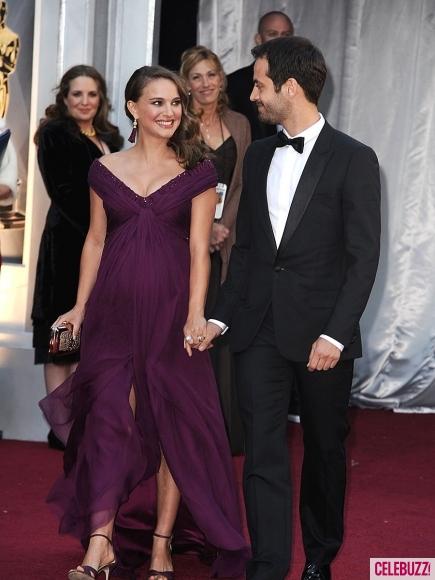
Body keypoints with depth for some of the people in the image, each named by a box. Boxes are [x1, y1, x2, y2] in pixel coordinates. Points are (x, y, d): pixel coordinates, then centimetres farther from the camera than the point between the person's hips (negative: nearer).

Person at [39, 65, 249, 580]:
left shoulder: (197, 171, 2)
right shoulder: (105, 170, 7)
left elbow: (199, 247, -3)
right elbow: (95, 241, 11)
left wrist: (196, 313, -14)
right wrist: (80, 307, 7)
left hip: (170, 309, -1)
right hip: (115, 309, 1)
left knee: (172, 422, 1)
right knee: (110, 417, -6)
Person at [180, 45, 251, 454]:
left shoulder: (239, 125, 10)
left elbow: (242, 186, 11)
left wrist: (225, 228, -3)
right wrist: (202, 228, -12)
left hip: (226, 241, 3)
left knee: (222, 332, 0)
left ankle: (226, 431, 8)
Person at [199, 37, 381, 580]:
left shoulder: (353, 159, -6)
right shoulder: (258, 155, 10)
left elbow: (363, 257, -9)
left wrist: (335, 334, -16)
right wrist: (221, 316, 6)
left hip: (321, 331, -4)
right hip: (258, 328, 4)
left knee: (325, 448, 11)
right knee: (263, 449, -2)